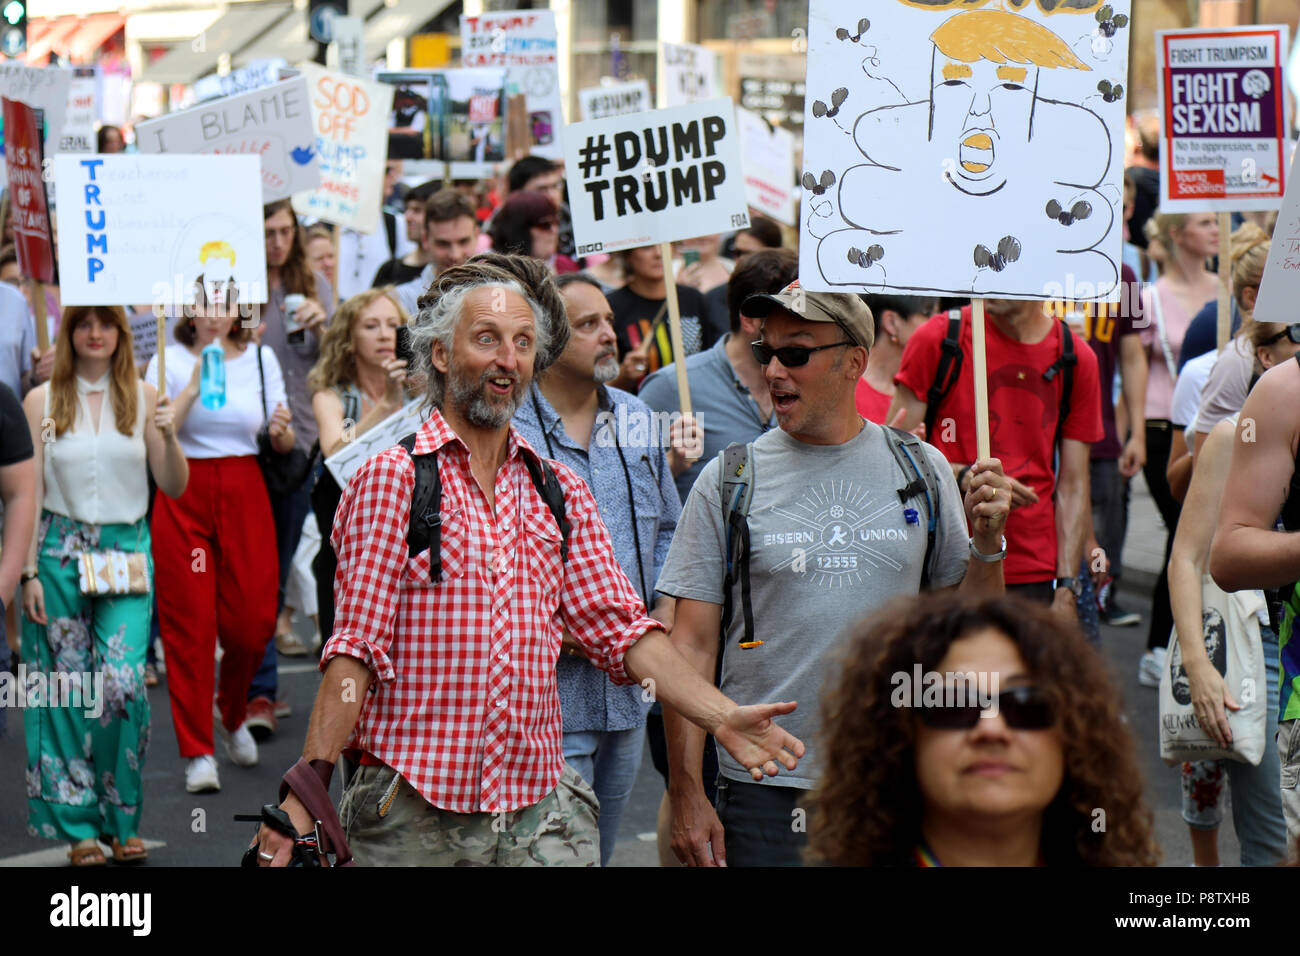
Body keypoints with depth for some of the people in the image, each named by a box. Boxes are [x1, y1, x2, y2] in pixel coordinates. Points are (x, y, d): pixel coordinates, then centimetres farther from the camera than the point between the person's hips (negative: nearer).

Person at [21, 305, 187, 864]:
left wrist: (169, 436, -13)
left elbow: (175, 488, 5)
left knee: (123, 684, -11)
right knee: (69, 690, 1)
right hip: (60, 550, 0)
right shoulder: (42, 401, 2)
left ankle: (123, 820, 4)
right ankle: (79, 827, 10)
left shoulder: (143, 398, 5)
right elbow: (29, 492, 2)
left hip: (127, 551, 0)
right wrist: (28, 572, -4)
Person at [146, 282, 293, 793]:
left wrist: (282, 432, -10)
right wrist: (193, 388, -20)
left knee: (252, 621, -1)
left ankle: (233, 713, 30)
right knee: (189, 622, -4)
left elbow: (284, 444, 11)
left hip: (245, 492, 2)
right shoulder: (170, 360, -1)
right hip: (184, 495, -2)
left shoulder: (261, 358, 7)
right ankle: (197, 752, 3)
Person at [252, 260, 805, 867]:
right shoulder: (391, 479, -2)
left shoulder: (560, 492, 13)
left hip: (538, 814, 4)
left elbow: (620, 628, 10)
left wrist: (721, 717, -3)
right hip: (414, 811, -4)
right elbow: (357, 645, -8)